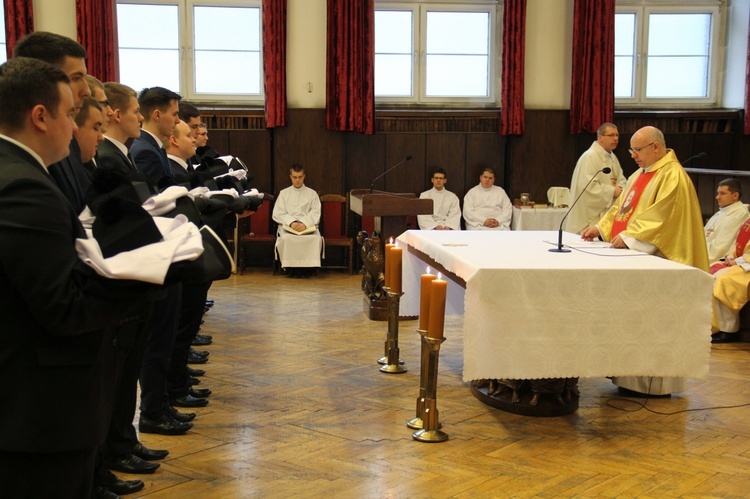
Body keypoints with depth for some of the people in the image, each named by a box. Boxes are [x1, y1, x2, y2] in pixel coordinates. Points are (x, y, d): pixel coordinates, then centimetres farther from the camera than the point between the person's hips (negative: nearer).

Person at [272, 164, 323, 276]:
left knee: (316, 238, -34)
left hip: (308, 225, 0)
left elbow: (315, 214, 3)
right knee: (286, 238, -36)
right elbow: (277, 214, 6)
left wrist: (305, 224, -18)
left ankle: (306, 267, -23)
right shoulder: (284, 193, 17)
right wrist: (291, 223, -13)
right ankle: (290, 267, -21)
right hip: (287, 225, 0)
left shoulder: (312, 193, 16)